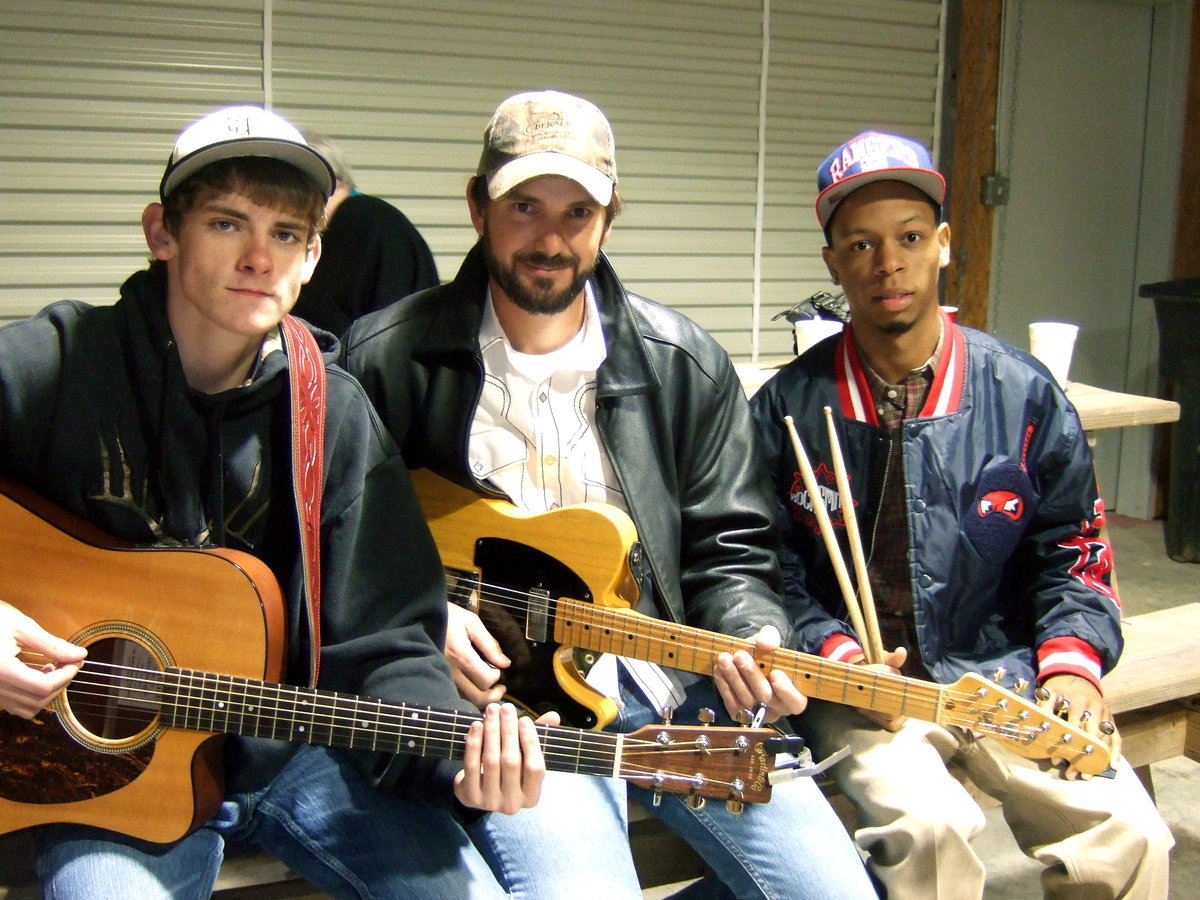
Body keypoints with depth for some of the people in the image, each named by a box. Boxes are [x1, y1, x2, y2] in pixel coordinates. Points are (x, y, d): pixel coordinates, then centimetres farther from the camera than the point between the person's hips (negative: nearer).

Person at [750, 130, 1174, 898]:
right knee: (930, 826, -29)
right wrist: (837, 652, -12)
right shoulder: (786, 409, 0)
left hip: (1002, 670, 2)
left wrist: (1071, 659, -4)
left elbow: (1072, 548, 11)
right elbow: (771, 570, 3)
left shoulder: (1024, 394, 4)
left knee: (1129, 837, -17)